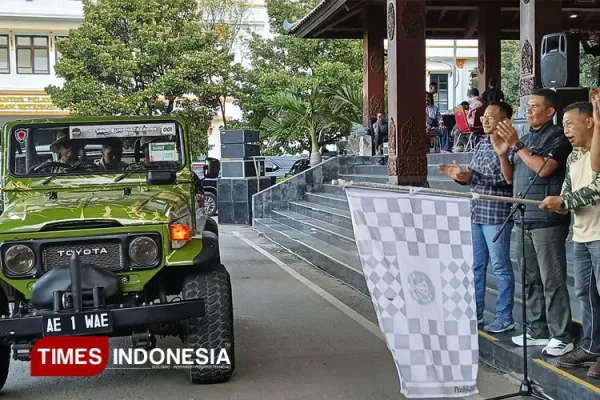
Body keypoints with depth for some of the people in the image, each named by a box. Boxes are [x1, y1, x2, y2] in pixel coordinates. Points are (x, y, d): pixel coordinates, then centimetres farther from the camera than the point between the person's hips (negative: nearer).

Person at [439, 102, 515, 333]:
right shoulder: (481, 145, 14)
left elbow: (505, 178, -21)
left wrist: (471, 176, -24)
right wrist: (459, 175, 0)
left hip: (496, 214, -8)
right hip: (475, 212, 8)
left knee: (501, 267, 1)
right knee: (475, 266, 15)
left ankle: (504, 318, 10)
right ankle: (475, 312, 26)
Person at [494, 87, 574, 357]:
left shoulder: (557, 137, -6)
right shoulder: (525, 137, 16)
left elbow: (543, 168, -21)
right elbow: (510, 177, 18)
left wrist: (517, 145, -16)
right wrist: (503, 154, 1)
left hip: (546, 220, -8)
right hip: (523, 219, 8)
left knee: (552, 281, -4)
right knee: (531, 280, 13)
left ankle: (561, 337, 4)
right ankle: (537, 331, 22)